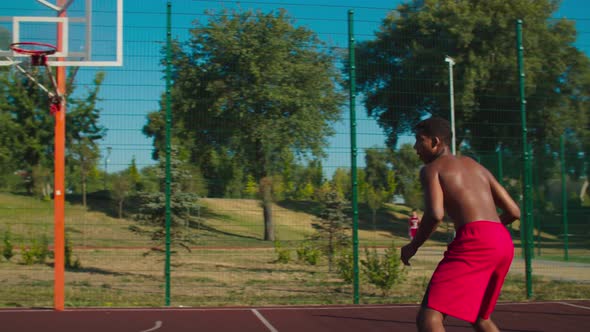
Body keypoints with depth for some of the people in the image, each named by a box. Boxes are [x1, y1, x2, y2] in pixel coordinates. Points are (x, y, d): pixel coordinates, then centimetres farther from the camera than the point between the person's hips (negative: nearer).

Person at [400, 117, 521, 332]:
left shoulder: (431, 168, 6)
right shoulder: (475, 166, 26)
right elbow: (513, 211, 22)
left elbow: (435, 214, -12)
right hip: (504, 242, 8)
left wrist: (412, 246, 2)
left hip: (475, 241, -8)